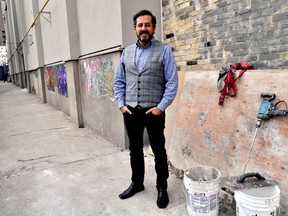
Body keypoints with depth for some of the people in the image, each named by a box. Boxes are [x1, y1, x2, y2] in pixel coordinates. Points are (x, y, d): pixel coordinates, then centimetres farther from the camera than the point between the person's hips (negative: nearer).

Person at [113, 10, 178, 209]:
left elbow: (172, 82, -8)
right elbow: (119, 82, 12)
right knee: (135, 149, 16)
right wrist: (121, 104, 1)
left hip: (153, 111, -4)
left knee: (159, 150, 5)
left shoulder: (164, 50, -3)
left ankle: (162, 188, 24)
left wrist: (161, 107, -14)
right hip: (130, 111, 5)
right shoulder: (127, 52, 10)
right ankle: (137, 183, 35)